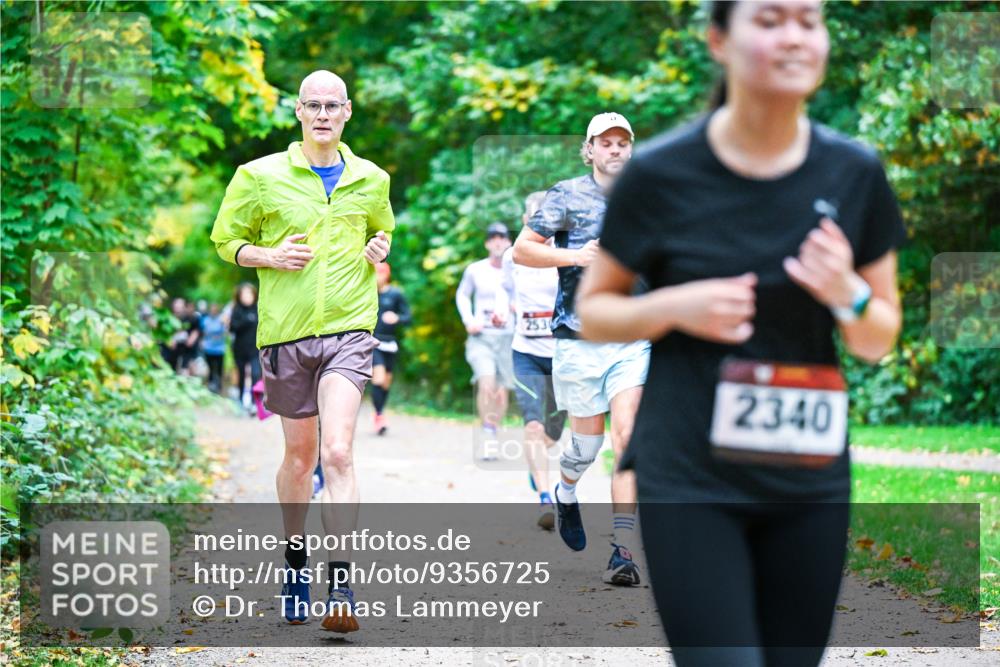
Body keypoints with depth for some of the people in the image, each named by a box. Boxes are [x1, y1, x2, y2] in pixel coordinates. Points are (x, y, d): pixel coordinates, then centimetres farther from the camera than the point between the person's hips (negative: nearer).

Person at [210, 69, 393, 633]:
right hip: (286, 331, 0)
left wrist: (380, 249, 5)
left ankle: (342, 585, -19)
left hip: (349, 330, 0)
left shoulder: (371, 180, 9)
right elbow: (225, 239, 9)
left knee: (338, 451, -16)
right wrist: (269, 256, -10)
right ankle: (295, 554, 36)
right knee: (299, 456, 11)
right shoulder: (261, 177, 1)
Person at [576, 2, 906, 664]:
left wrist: (847, 294, -12)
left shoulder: (854, 174, 2)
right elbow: (593, 312, 4)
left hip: (810, 482, 3)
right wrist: (676, 307, -16)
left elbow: (879, 341, 10)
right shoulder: (662, 174, -6)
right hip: (690, 479, -3)